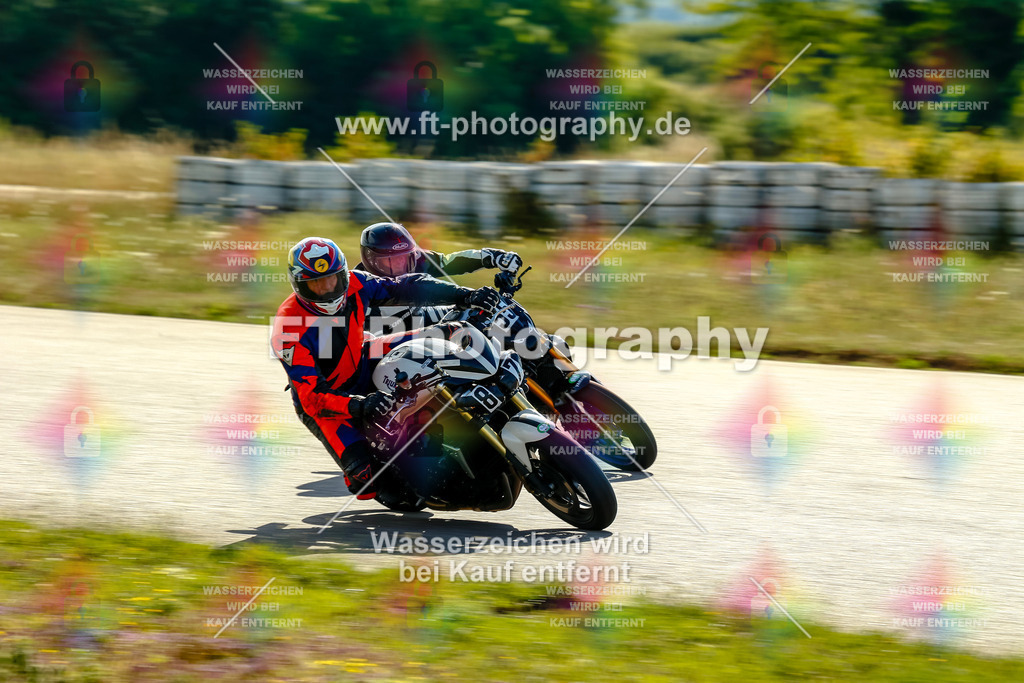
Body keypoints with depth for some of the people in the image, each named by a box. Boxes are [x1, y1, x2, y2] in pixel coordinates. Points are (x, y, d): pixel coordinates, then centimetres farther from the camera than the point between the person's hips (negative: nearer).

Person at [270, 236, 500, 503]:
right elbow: (312, 394, -36)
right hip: (324, 402, -6)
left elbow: (407, 288, -12)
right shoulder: (287, 330, -32)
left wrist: (466, 296, -23)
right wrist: (360, 405, -53)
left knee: (452, 334, -5)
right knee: (364, 477, -28)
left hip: (364, 364, 6)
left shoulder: (353, 285, -17)